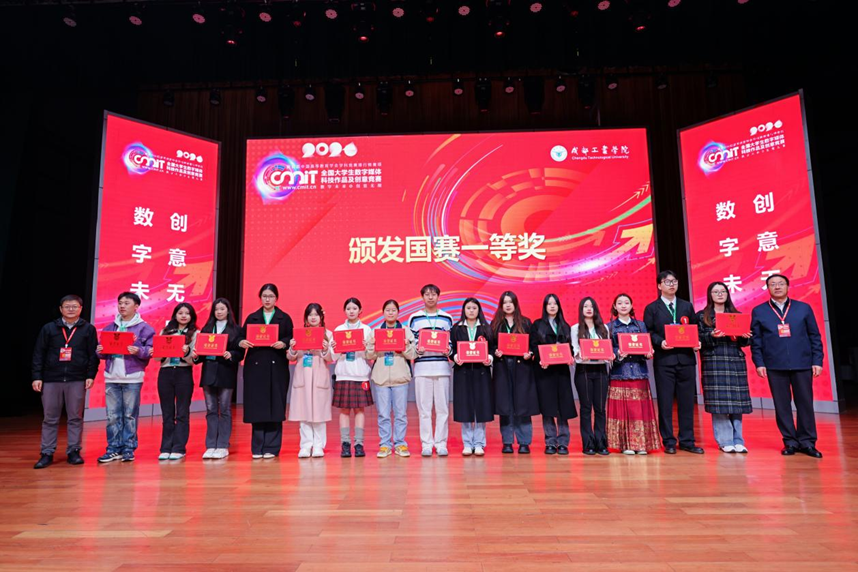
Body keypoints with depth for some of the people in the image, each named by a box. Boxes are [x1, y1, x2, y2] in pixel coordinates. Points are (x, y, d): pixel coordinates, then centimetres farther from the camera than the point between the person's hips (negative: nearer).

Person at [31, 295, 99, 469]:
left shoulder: (88, 329, 4)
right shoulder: (48, 328, 6)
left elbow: (93, 355, 3)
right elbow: (38, 354, 5)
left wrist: (90, 375, -5)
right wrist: (36, 377, -1)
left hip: (77, 380, -1)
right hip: (51, 379, 1)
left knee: (75, 417, 4)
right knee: (50, 418, 6)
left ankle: (73, 451, 12)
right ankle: (47, 453, 14)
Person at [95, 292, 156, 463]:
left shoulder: (144, 328, -1)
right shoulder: (109, 327, 14)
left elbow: (152, 351, -6)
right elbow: (102, 350, 17)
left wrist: (139, 351, -23)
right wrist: (100, 351, -5)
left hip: (132, 378, -4)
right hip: (111, 377, 4)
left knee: (130, 415, 2)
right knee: (112, 415, 6)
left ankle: (128, 449, 11)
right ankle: (113, 449, 15)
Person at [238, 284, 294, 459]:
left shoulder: (285, 318, 8)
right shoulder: (252, 318, 13)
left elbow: (291, 339, 1)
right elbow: (242, 337, 6)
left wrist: (283, 343, -18)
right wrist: (241, 342, -15)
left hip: (277, 367, -1)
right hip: (255, 366, 1)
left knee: (275, 406, -1)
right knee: (257, 406, 2)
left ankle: (271, 448, 7)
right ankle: (257, 448, 11)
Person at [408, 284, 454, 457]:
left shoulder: (447, 318, 11)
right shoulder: (414, 318, 8)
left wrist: (448, 351, -8)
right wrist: (416, 350, -12)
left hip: (442, 366, 1)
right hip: (422, 366, -1)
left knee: (442, 407, 2)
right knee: (424, 408, 2)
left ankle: (441, 443, 11)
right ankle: (426, 444, 11)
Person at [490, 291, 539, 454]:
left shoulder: (526, 323, 8)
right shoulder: (495, 324, 10)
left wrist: (529, 354, -12)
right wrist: (495, 352, -12)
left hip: (522, 367, -1)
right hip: (502, 368, 1)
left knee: (522, 405, -1)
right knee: (505, 406, 2)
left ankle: (524, 442, 8)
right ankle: (507, 442, 11)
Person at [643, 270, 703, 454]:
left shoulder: (687, 306, 14)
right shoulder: (652, 308, 5)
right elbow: (648, 333, 0)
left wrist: (696, 342, -5)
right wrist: (659, 342, -16)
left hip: (686, 359, 3)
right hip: (664, 361, -3)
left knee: (687, 401, 7)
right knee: (665, 402, 1)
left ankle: (687, 441, 17)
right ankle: (669, 442, 10)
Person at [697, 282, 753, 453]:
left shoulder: (737, 315, 16)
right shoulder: (702, 316, 6)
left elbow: (744, 342, 14)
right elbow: (698, 339, -1)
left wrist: (746, 336, -7)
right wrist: (712, 335, -18)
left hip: (736, 362, 3)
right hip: (714, 363, -3)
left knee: (736, 401, 1)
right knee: (718, 401, -5)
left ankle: (737, 441, 10)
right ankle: (725, 441, 3)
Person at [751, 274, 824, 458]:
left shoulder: (804, 308, 7)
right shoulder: (759, 311, 5)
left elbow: (815, 337, 7)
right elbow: (755, 340, 4)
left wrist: (817, 361, 0)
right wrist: (759, 363, -3)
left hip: (802, 365, 1)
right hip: (775, 366, 0)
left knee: (805, 403, 4)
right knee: (782, 405, 4)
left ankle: (807, 442, 16)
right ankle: (790, 442, 14)